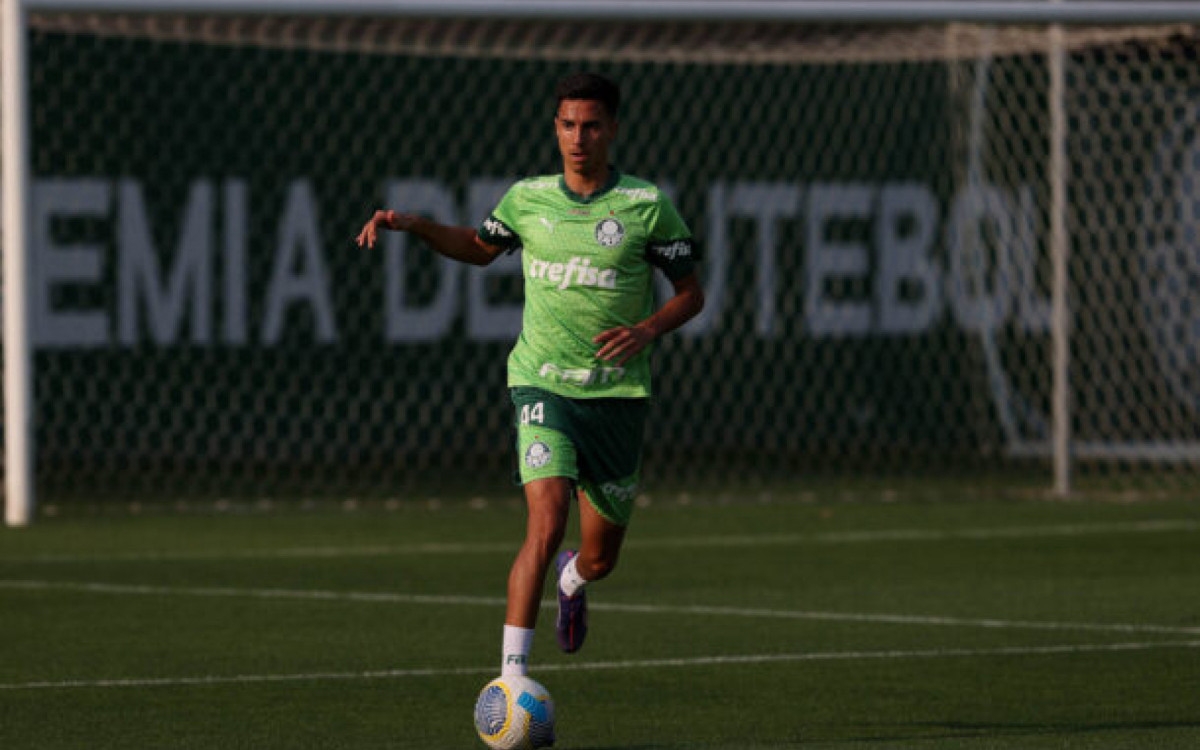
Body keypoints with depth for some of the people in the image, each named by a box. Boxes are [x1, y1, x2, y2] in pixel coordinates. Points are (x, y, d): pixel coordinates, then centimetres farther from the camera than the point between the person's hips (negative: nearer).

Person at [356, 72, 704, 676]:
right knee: (546, 523, -23)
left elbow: (690, 293, 5)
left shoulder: (646, 205, -3)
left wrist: (647, 330, -14)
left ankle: (573, 579, 50)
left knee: (600, 558, 11)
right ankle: (511, 673, -21)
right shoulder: (528, 198, 3)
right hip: (543, 383, -1)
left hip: (618, 394, 1)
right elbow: (478, 248, 23)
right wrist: (410, 224, 8)